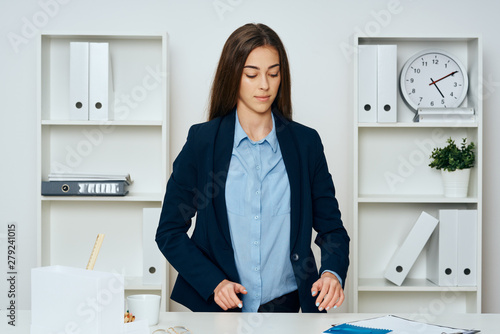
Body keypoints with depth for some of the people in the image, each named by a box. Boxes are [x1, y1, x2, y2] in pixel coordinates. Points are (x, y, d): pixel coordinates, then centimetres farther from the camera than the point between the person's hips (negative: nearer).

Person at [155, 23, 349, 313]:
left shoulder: (306, 142, 5)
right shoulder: (202, 141, 0)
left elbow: (331, 226, 7)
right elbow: (169, 232, 2)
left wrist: (333, 273, -13)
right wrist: (213, 283, -11)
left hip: (285, 303, 2)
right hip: (218, 304, -1)